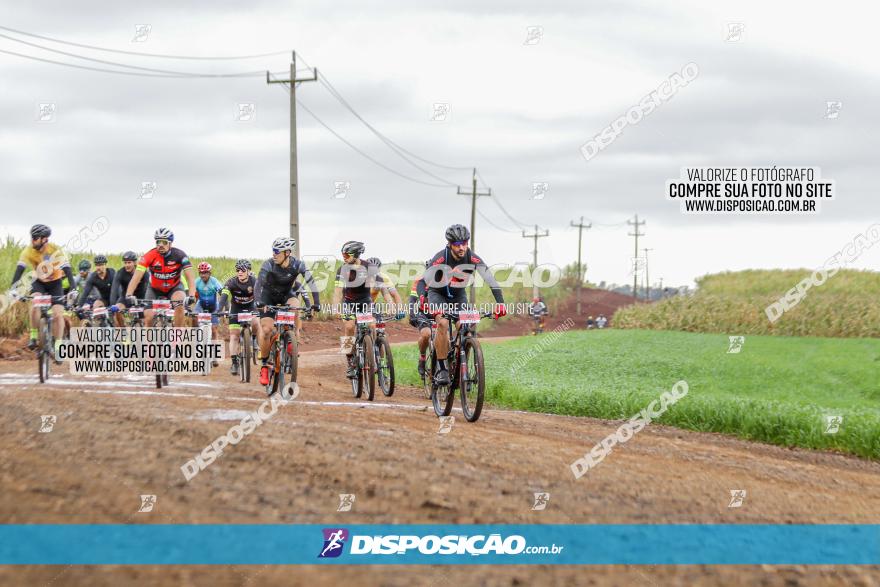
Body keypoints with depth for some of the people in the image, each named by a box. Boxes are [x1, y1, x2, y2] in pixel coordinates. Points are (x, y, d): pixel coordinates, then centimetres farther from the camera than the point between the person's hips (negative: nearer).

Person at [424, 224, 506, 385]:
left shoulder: (473, 259, -23)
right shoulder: (440, 258, -30)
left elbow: (490, 280, -29)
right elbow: (427, 280, -39)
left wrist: (500, 303, -44)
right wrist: (432, 306, -54)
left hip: (459, 294, 3)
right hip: (438, 293, -3)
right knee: (443, 324, -27)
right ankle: (442, 369, -21)